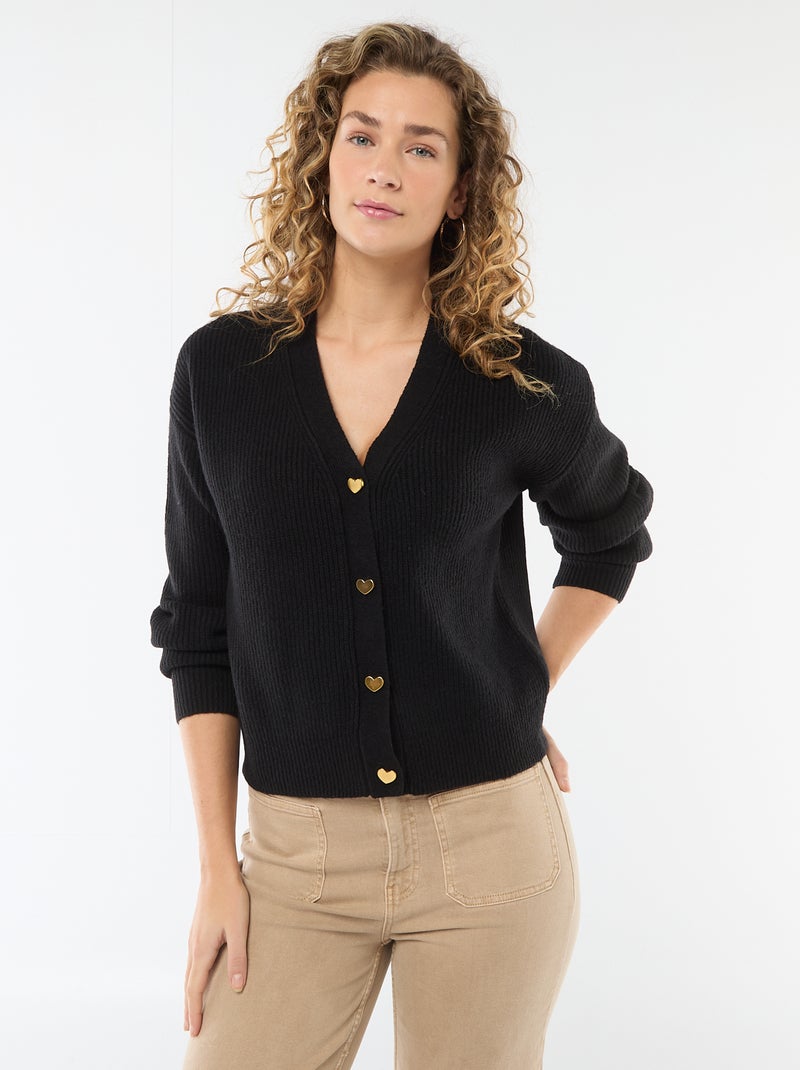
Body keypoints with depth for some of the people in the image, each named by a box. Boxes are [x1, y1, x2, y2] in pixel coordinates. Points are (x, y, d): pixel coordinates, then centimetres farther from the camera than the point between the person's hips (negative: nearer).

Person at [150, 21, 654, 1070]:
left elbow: (609, 532, 15)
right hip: (296, 852, 1)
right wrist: (216, 868, 1)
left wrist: (526, 697, 5)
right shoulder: (221, 367, -2)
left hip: (488, 846, 0)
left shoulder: (528, 385, -6)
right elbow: (199, 623, 3)